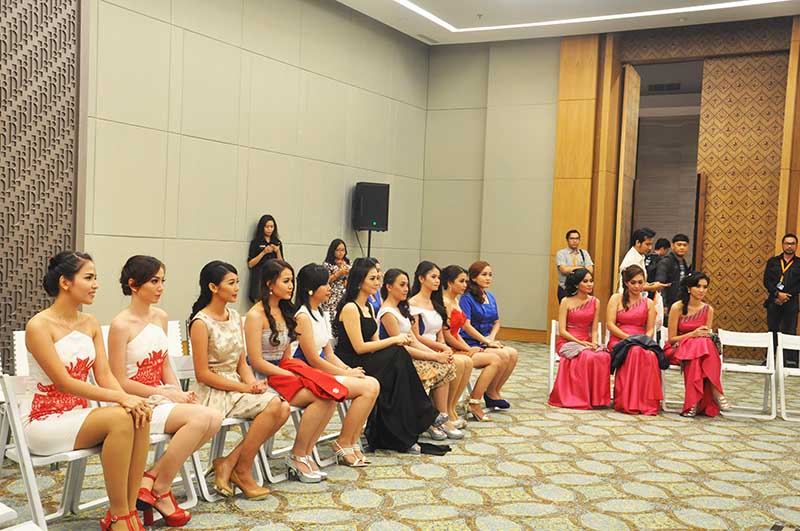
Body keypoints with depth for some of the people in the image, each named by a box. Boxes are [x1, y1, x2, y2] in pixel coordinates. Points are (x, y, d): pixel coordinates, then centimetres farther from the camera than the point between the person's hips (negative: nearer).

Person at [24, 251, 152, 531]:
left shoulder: (90, 323, 8)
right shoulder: (39, 326, -14)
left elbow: (104, 375, 2)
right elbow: (64, 384, -20)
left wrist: (128, 399, -20)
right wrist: (121, 398, -26)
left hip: (78, 414, 6)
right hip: (44, 421, -6)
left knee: (140, 417, -24)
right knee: (120, 418, -31)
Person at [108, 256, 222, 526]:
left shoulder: (160, 317, 10)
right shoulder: (121, 325, -12)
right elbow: (120, 382, -13)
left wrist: (181, 394, -2)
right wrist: (168, 394, -14)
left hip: (161, 400, 7)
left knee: (215, 417, -18)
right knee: (201, 418, -27)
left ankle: (150, 477, -8)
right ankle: (160, 490, -8)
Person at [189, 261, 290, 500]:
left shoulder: (235, 317, 11)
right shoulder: (201, 323, -12)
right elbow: (203, 375, -14)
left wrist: (253, 383, -7)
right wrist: (245, 388, -15)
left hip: (236, 386, 7)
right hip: (212, 392, -7)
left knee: (283, 408, -17)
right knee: (272, 405, -26)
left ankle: (229, 462, -8)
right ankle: (242, 472, -9)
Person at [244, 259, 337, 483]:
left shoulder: (285, 311, 15)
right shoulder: (256, 315, -10)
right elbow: (256, 362, -15)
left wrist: (297, 372, 0)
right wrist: (292, 375, -14)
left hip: (283, 372, 8)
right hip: (264, 379, -8)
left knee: (331, 395, -18)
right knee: (322, 397, -24)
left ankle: (306, 454, -11)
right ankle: (297, 456, -11)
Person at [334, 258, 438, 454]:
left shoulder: (369, 308, 16)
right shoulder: (350, 308, -12)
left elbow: (375, 342, 11)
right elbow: (359, 347, -17)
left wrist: (398, 341, -8)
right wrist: (393, 340, -13)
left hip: (367, 362, 8)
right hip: (349, 365, -8)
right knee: (398, 357, -21)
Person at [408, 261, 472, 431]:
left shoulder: (435, 303, 19)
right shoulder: (413, 304, -8)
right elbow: (415, 337, -14)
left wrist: (443, 346, -2)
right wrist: (441, 347, -13)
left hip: (436, 350, 8)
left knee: (467, 362, -16)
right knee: (458, 363, -25)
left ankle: (450, 409, -8)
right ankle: (446, 411, -12)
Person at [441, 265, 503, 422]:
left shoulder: (455, 301, 17)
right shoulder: (444, 303, -14)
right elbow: (446, 335, -18)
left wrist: (470, 348, 3)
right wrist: (467, 349, -9)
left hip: (458, 348, 9)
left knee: (501, 356, -2)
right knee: (495, 360, -17)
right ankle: (474, 403, -11)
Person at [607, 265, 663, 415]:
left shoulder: (648, 303, 17)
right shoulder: (616, 298, 9)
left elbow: (650, 329, 10)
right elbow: (610, 324, -1)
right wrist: (628, 337, -13)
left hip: (641, 343, 2)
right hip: (618, 340, -2)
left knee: (651, 355, -35)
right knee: (634, 352, -37)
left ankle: (647, 402, -31)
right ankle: (627, 402, -33)